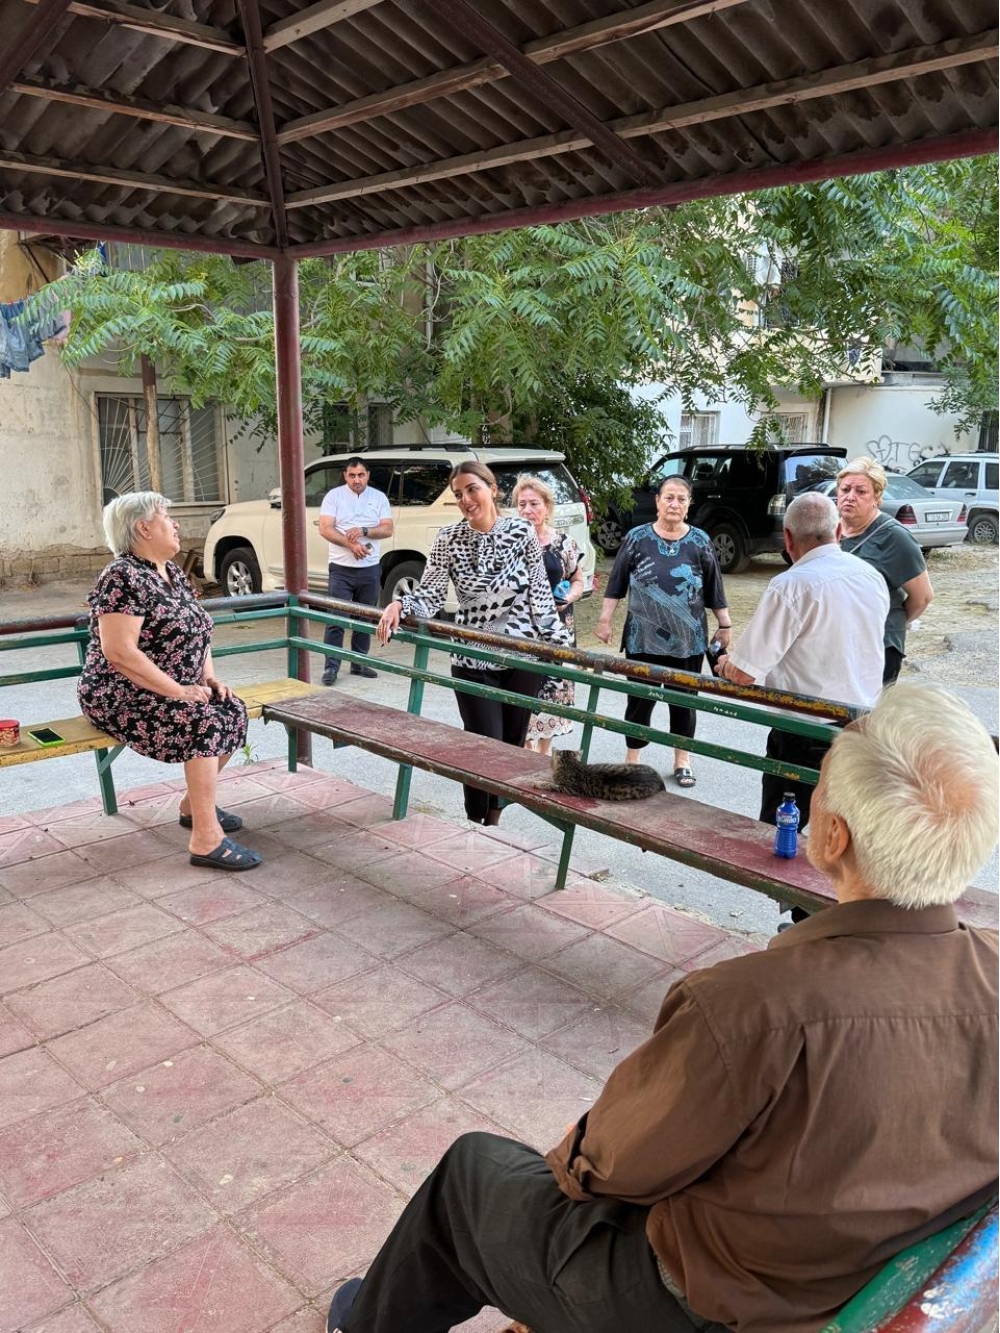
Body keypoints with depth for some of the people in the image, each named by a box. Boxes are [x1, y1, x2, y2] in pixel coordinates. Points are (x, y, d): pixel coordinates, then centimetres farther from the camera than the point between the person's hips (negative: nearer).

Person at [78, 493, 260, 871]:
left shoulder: (172, 571, 11)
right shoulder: (123, 577, -18)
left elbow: (195, 631, 17)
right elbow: (120, 654, -26)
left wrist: (209, 677, 0)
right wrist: (178, 690, -24)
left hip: (169, 690, 9)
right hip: (121, 696, -9)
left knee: (233, 711, -6)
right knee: (204, 723, -27)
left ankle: (194, 803, 12)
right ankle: (206, 839, -24)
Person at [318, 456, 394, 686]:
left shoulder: (379, 497, 6)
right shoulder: (334, 496, -1)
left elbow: (387, 529, -1)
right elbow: (325, 530, -9)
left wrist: (363, 531, -17)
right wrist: (351, 544, -20)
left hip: (370, 570, 3)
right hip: (341, 569, -3)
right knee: (336, 619, -5)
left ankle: (359, 663, 23)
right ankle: (331, 667, -1)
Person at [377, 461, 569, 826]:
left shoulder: (522, 533, -5)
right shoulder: (449, 539, -5)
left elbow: (541, 595, 1)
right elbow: (430, 594, -8)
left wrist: (561, 645, 1)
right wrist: (399, 604, -28)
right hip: (472, 661, -1)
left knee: (512, 746, 12)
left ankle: (493, 822, 32)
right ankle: (476, 826, 19)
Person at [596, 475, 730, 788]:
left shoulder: (700, 541, 2)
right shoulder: (637, 538, -1)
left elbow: (714, 588, 6)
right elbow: (616, 583, 3)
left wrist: (724, 625, 7)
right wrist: (605, 620, 0)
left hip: (688, 640, 1)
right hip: (643, 638, -1)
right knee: (639, 699, 6)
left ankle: (682, 759, 25)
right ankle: (633, 758, 20)